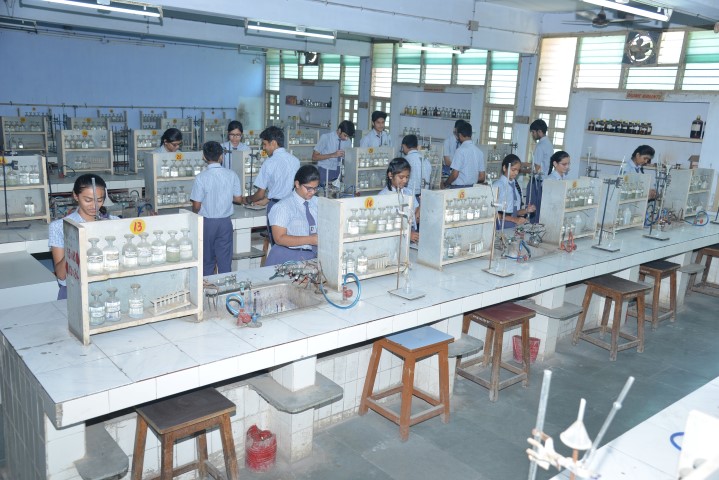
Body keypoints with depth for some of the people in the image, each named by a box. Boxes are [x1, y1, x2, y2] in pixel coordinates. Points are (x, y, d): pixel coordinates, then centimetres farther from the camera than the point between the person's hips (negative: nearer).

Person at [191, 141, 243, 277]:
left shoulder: (201, 178, -14)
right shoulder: (232, 175, -6)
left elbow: (196, 206, -11)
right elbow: (238, 199, 1)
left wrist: (195, 213, 11)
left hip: (207, 223, -2)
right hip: (225, 222, 2)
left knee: (207, 261, 11)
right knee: (225, 260, 10)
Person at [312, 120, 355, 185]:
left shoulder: (348, 141, 0)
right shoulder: (326, 137, -12)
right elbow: (314, 157, -13)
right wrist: (333, 155, -23)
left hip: (338, 172, 4)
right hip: (324, 172, -3)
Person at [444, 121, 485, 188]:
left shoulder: (460, 150, -13)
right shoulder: (479, 151, 6)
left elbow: (454, 175, -15)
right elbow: (482, 177, 9)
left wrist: (446, 183, 2)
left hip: (458, 187, -7)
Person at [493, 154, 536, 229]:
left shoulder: (516, 185, 12)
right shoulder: (497, 185, -6)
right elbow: (494, 213, -10)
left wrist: (526, 210, -1)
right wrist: (514, 219, -17)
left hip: (514, 226, 5)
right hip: (501, 226, -5)